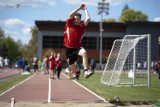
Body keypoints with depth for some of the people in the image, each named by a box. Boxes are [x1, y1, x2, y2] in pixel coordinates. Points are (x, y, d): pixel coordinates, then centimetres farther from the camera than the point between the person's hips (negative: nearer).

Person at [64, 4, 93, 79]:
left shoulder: (82, 26, 2)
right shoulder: (69, 24, 1)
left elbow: (88, 19, -10)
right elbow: (71, 15, -16)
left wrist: (85, 9, 3)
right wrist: (79, 8, -11)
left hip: (77, 47, -1)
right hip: (69, 48, 1)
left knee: (84, 52, -39)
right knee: (73, 70, 9)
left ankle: (86, 71, -46)